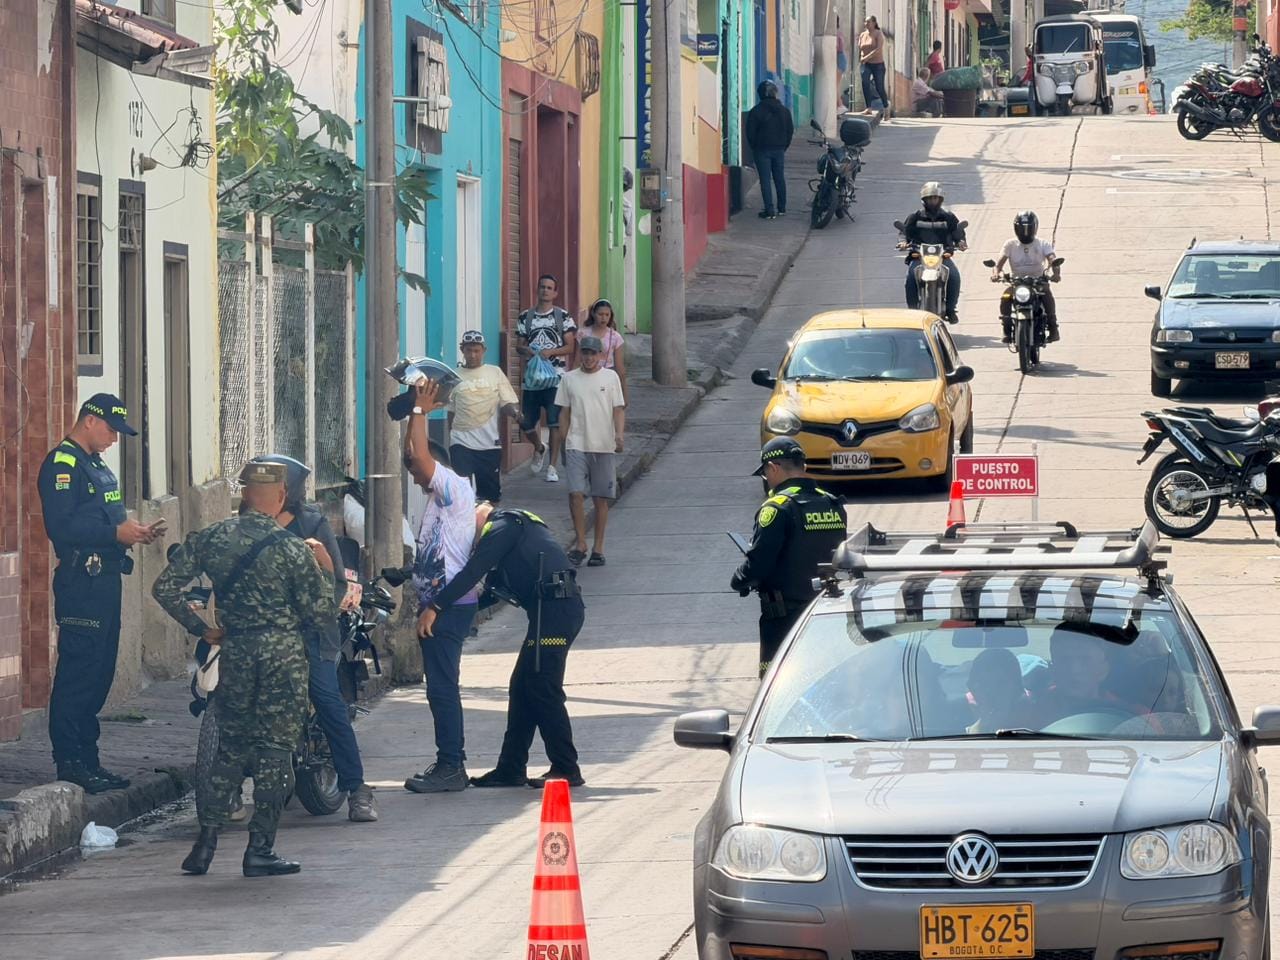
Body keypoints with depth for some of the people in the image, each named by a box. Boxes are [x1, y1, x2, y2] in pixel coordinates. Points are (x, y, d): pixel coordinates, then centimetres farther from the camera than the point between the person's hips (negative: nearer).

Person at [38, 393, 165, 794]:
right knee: (77, 672, -9)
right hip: (81, 583, -10)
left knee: (99, 673, 11)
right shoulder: (62, 464, -10)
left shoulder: (97, 466, 21)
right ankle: (69, 761, -8)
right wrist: (116, 533, -21)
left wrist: (135, 533, 9)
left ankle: (86, 758, 16)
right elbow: (62, 527, -21)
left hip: (106, 580, 10)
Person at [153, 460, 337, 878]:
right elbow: (320, 616, -6)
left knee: (230, 747, 15)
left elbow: (165, 589, 1)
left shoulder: (211, 539, 0)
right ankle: (259, 851, 3)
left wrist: (202, 629, 10)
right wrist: (325, 571, 9)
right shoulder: (293, 549, -9)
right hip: (283, 655, -4)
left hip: (233, 653, 4)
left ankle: (205, 844, 10)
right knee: (274, 750, 3)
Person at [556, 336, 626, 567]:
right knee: (576, 493, -13)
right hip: (576, 444, 0)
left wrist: (619, 435, -14)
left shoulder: (610, 377, 4)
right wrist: (563, 443, 8)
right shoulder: (569, 379, 8)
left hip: (603, 446, 0)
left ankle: (598, 548, 12)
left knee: (601, 498, 4)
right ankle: (580, 543, -4)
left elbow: (619, 409, 1)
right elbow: (565, 413, 12)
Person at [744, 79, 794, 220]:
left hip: (762, 149, -4)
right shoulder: (784, 111, 3)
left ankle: (769, 210, -8)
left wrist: (754, 148, 7)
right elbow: (790, 130, 10)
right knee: (779, 178, 16)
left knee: (765, 179, -3)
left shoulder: (756, 111, -10)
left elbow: (750, 133, -8)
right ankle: (782, 207, 24)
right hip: (779, 150, 4)